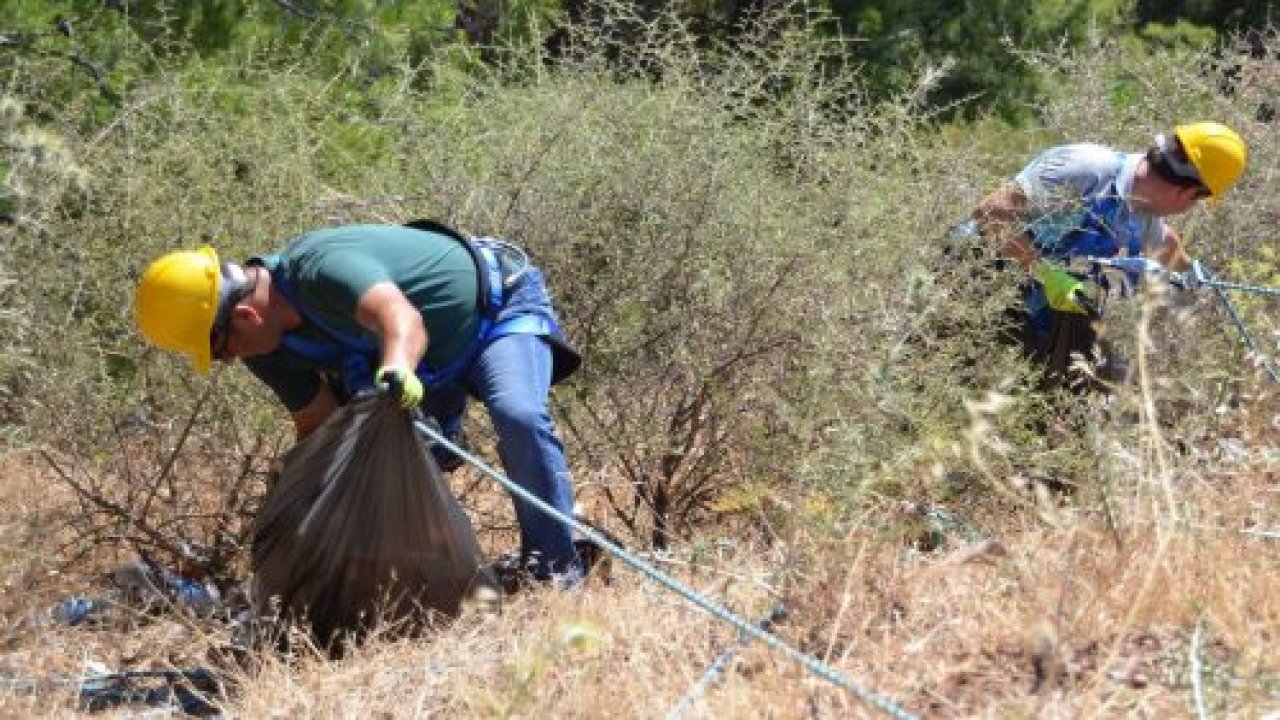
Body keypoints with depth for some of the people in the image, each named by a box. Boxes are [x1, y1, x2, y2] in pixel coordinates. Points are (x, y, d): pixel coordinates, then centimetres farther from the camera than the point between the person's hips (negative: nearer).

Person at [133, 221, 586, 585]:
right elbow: (318, 423, -1)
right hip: (433, 358, 9)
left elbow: (401, 318, -58)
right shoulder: (269, 349, -11)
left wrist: (398, 370, -78)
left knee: (518, 416, -31)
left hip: (499, 306, -8)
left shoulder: (320, 266, -39)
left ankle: (557, 569, -23)